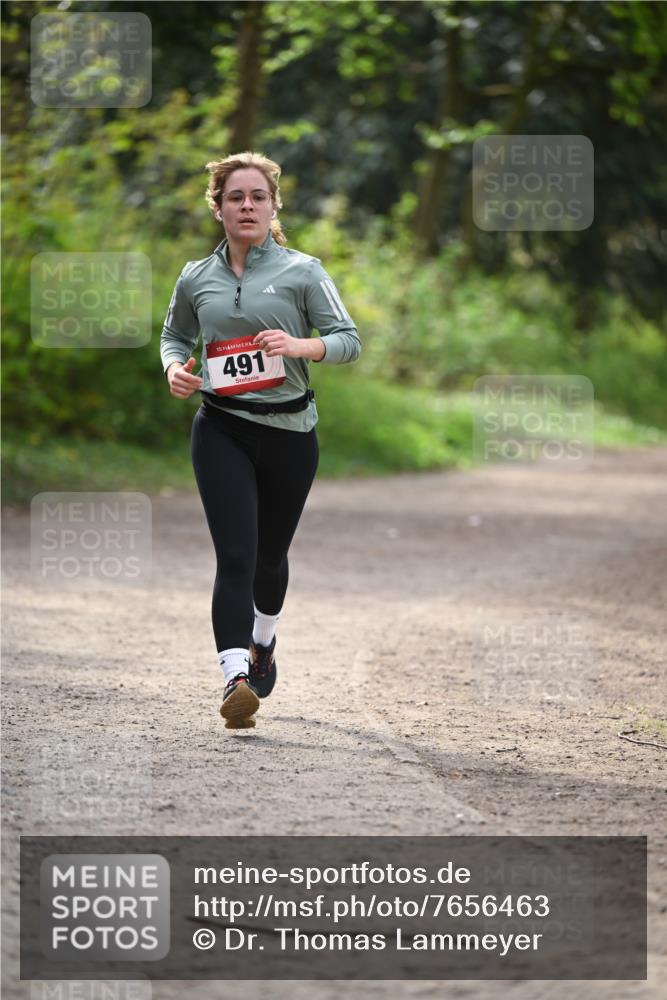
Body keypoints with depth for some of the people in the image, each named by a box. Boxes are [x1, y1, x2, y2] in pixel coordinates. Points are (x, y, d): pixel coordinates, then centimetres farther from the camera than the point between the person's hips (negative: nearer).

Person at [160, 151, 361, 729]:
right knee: (235, 555, -16)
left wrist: (301, 345, -23)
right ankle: (236, 679, -27)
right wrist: (175, 367, 0)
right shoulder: (197, 279, 6)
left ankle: (263, 642, 46)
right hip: (222, 431, 0)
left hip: (289, 430, 0)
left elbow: (349, 340, -3)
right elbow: (175, 334, 23)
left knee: (270, 554, 15)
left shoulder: (301, 271, -2)